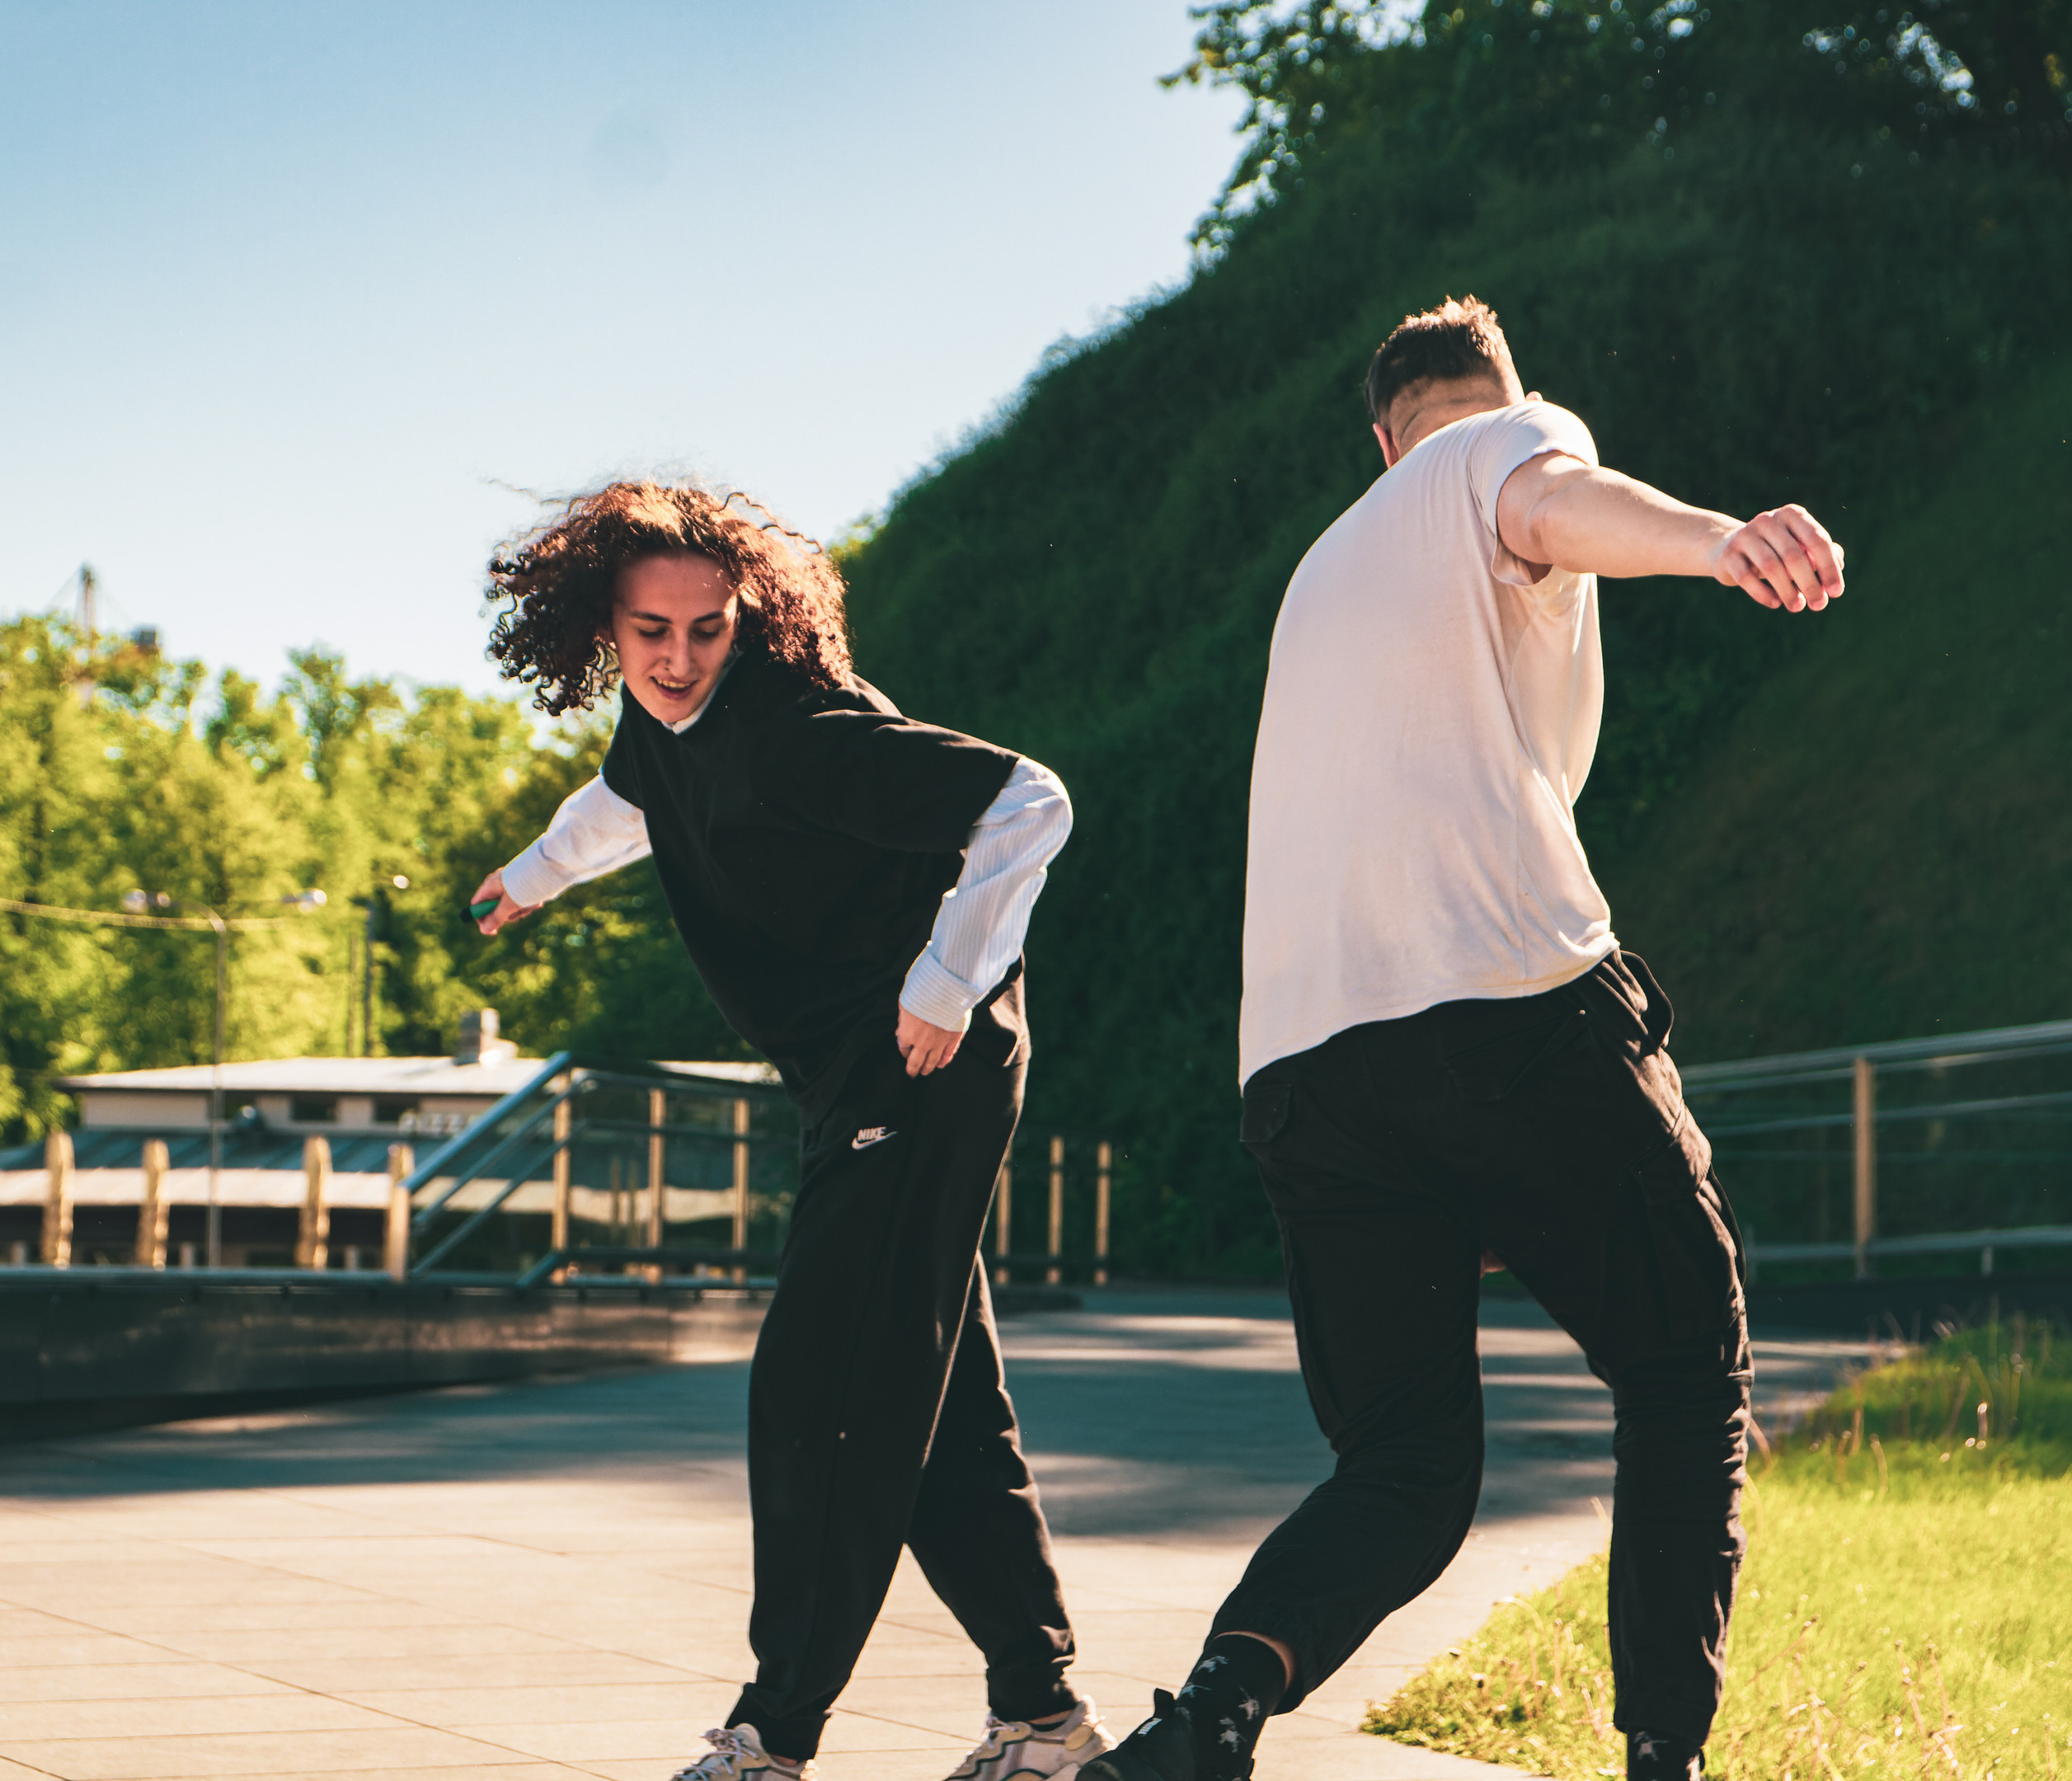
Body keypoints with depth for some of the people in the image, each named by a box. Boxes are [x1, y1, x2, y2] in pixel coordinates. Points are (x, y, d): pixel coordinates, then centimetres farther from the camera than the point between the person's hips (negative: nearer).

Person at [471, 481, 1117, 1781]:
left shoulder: (798, 736, -23)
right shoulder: (662, 720, 5)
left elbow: (1028, 802, -26)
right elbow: (634, 799, 31)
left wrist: (946, 986, -25)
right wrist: (537, 873, 48)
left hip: (930, 1075, -9)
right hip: (860, 1090, 9)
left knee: (820, 1398, -9)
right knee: (939, 1411, 10)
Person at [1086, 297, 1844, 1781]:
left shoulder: (1325, 566, 33)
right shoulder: (1512, 439, 11)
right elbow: (1551, 502, -16)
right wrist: (1719, 539, -40)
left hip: (1302, 1063, 6)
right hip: (1514, 1002, -6)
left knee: (1404, 1467, 7)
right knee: (1690, 1387, 10)